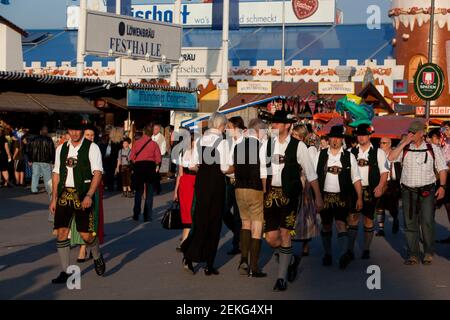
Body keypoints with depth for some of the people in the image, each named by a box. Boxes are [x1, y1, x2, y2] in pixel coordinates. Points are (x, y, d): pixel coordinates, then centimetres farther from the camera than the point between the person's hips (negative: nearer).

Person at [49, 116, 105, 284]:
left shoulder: (92, 148, -3)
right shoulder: (61, 149, 11)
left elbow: (97, 173, -11)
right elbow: (56, 174, 14)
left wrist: (89, 196, -21)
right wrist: (54, 199, 10)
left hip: (82, 195, -4)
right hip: (64, 194, 4)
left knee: (86, 233, -5)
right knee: (61, 231, -1)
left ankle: (97, 257, 28)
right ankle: (65, 271, 9)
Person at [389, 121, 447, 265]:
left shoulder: (433, 149, 3)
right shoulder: (404, 148, 5)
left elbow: (442, 169, 6)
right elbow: (391, 157, -12)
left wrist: (442, 186, -5)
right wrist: (405, 142, -12)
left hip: (427, 191, -2)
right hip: (408, 191, 2)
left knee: (427, 222, -7)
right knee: (410, 223, 5)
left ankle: (429, 253, 8)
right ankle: (413, 255, 15)